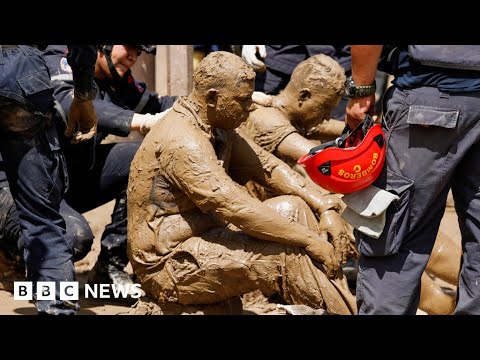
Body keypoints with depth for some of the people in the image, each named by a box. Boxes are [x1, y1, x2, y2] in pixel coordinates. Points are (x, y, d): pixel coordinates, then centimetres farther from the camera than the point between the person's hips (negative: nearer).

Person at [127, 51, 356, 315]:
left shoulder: (218, 127, 6)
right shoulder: (183, 141, -24)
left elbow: (267, 166, 7)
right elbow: (236, 207, -29)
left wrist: (323, 206, -6)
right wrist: (309, 239, -24)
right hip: (169, 266, -10)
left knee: (294, 208, 0)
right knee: (287, 255, -22)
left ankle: (349, 305, -4)